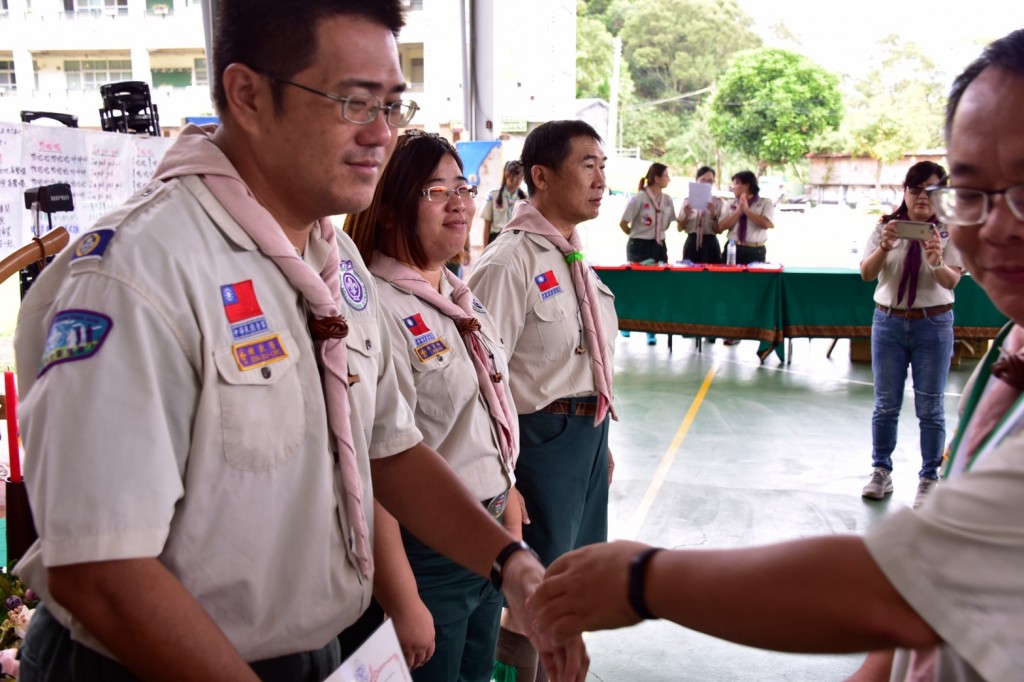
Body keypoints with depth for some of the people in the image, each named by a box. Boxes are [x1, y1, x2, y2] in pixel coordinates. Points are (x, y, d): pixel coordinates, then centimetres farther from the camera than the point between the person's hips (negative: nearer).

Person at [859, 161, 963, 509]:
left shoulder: (949, 231, -3)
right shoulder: (886, 226, 0)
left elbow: (952, 281, -14)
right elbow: (866, 274, -9)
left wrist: (937, 262, -35)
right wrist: (884, 247, -28)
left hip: (933, 325, -1)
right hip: (889, 322, 1)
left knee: (930, 408, 4)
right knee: (885, 404, 8)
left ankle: (929, 478, 16)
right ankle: (881, 471, 21)